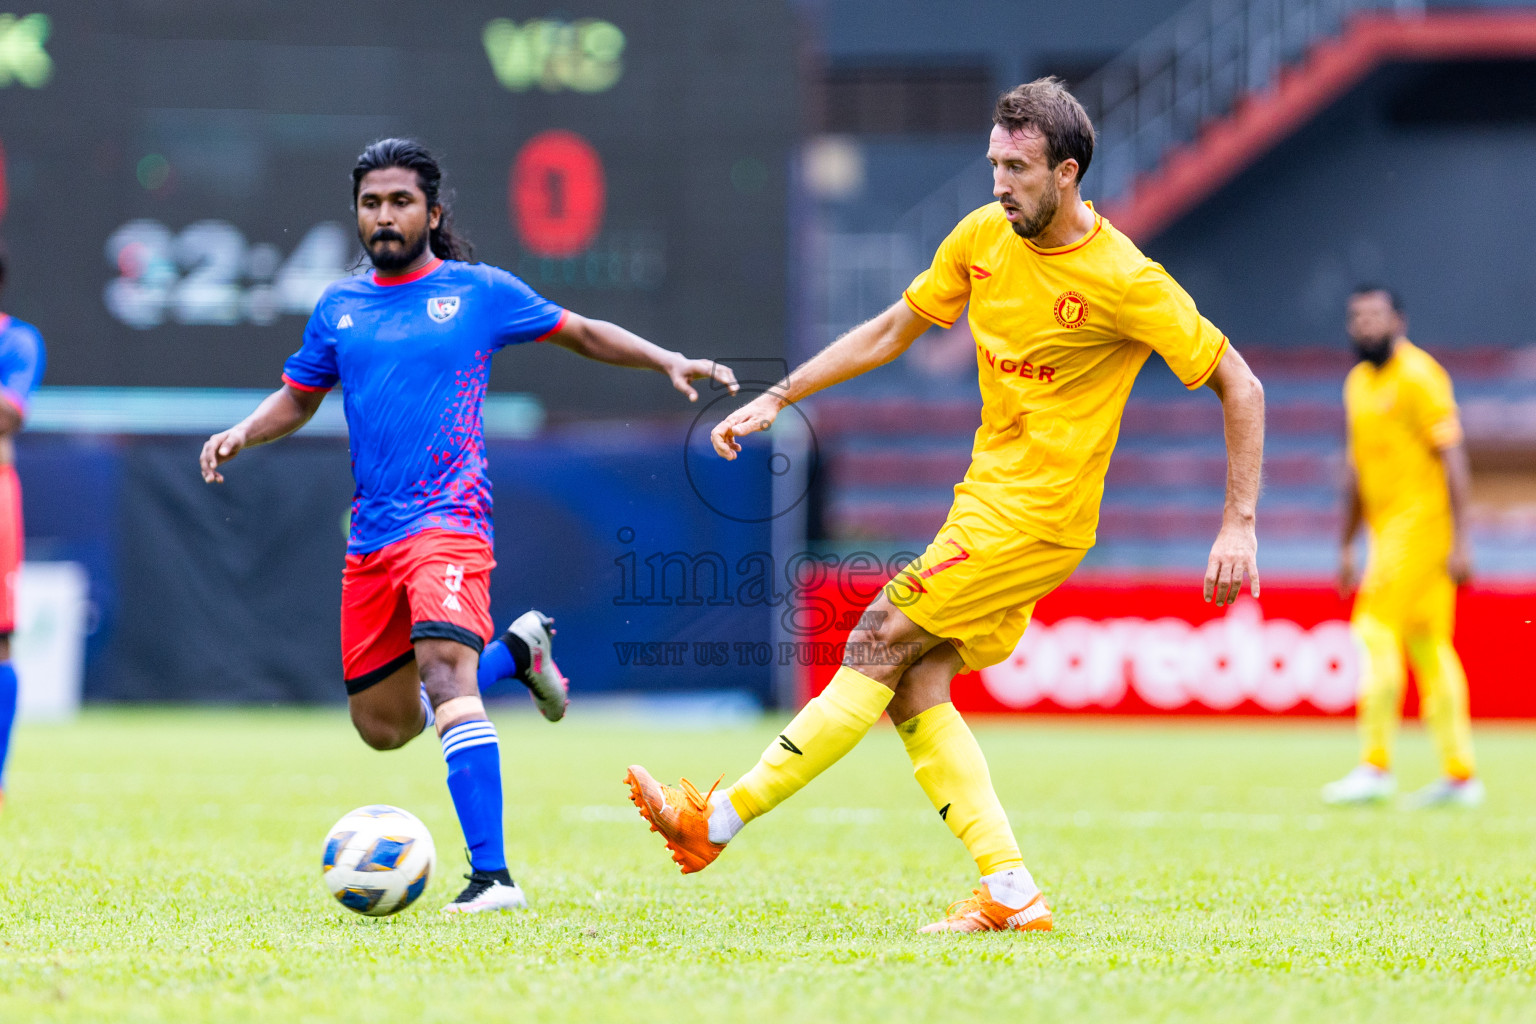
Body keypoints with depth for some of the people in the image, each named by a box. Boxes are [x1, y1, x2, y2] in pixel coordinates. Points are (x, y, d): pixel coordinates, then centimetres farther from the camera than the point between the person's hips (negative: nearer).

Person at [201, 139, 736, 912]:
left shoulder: (480, 291, 3)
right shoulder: (339, 308, 13)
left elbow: (579, 333, 13)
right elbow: (297, 398, 25)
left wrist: (668, 362, 3)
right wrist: (242, 433, 6)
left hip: (448, 521, -5)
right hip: (371, 537, 5)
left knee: (444, 672, -28)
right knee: (382, 726, 9)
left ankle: (492, 876, -32)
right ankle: (516, 650, 35)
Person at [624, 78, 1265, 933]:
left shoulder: (1126, 281, -16)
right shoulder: (984, 236, 3)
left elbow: (1240, 389, -10)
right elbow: (893, 330, 17)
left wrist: (1239, 526, -15)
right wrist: (776, 400, 13)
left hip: (1038, 512, -8)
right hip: (990, 493, 8)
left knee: (880, 646, -12)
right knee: (915, 688, -2)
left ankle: (718, 822, -8)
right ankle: (1012, 894, -2)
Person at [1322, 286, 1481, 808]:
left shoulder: (1418, 377, -10)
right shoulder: (1358, 382, 16)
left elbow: (1453, 458, -13)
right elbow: (1357, 468, 23)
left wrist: (1460, 542, -18)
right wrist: (1346, 548, 22)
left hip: (1421, 521, -8)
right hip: (1387, 528, 8)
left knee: (1377, 631, -13)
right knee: (1428, 647, 7)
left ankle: (1375, 765, -13)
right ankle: (1459, 773, 9)